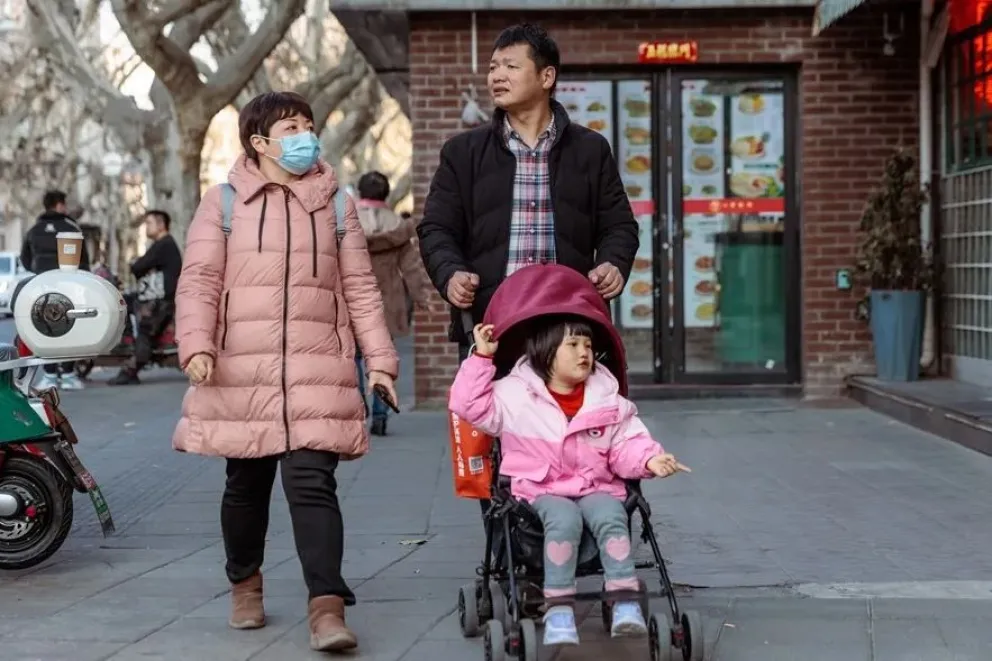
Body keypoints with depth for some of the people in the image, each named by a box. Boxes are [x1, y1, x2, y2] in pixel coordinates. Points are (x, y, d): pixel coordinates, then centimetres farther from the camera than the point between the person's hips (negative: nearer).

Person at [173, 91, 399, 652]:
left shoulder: (334, 202, 12)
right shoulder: (224, 202, 6)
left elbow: (360, 286, 12)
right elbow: (199, 281, 1)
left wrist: (380, 358, 5)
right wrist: (196, 345, -15)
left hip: (318, 370, 0)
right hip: (242, 371, 0)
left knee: (312, 483, -10)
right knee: (247, 483, 10)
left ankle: (328, 606, -13)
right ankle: (246, 582, 32)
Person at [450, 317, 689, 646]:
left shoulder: (607, 399, 6)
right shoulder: (515, 394, 0)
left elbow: (626, 446, 7)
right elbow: (470, 405, -5)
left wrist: (648, 459, -14)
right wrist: (482, 358, -10)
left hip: (596, 487, 3)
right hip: (542, 490, -2)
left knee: (611, 517, -30)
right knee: (564, 519, -35)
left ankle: (626, 605, -33)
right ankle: (559, 612, -33)